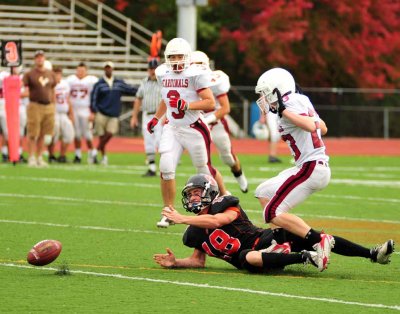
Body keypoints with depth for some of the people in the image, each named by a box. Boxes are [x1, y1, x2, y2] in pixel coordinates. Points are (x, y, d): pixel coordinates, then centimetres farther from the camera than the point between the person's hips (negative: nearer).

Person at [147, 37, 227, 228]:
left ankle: (225, 197, 35)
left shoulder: (196, 74, -15)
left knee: (205, 170, 8)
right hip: (172, 128, 5)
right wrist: (156, 117, 18)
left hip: (193, 129, -5)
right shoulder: (163, 74, 6)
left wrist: (187, 105, -29)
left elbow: (210, 103, -19)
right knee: (166, 169, -9)